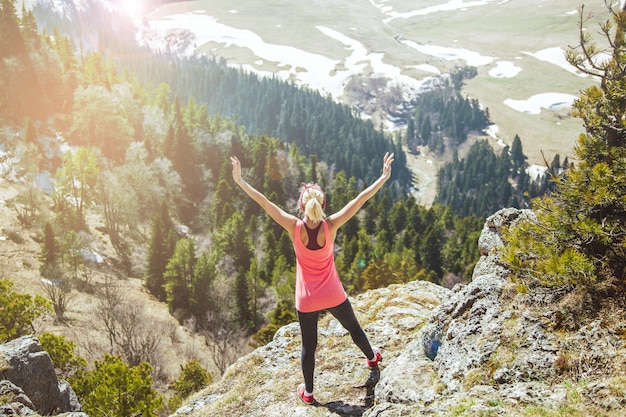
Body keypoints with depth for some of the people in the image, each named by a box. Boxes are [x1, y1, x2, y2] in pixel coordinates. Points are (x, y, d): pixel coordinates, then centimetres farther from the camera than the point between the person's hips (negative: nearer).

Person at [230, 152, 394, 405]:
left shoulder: (294, 227, -21)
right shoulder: (331, 225, -20)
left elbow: (264, 203, -19)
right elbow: (360, 199, -18)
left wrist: (239, 180, -14)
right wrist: (384, 177, -13)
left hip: (306, 300, 0)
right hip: (333, 295, 1)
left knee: (308, 346, 16)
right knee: (353, 327, 28)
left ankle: (308, 392, 32)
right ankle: (372, 357, 53)